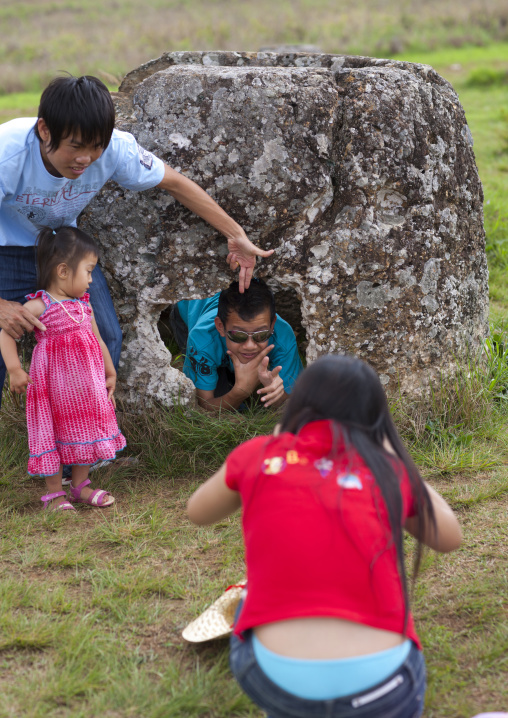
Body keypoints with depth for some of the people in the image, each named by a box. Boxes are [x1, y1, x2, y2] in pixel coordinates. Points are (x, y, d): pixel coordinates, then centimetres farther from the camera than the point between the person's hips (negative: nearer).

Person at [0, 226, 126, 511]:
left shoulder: (84, 305, 6)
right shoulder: (39, 306, -13)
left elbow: (98, 340, 15)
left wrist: (110, 374, 17)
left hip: (86, 381, 6)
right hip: (53, 381, -6)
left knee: (86, 430, 13)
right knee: (54, 433, 2)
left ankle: (80, 486, 27)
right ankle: (55, 493, 13)